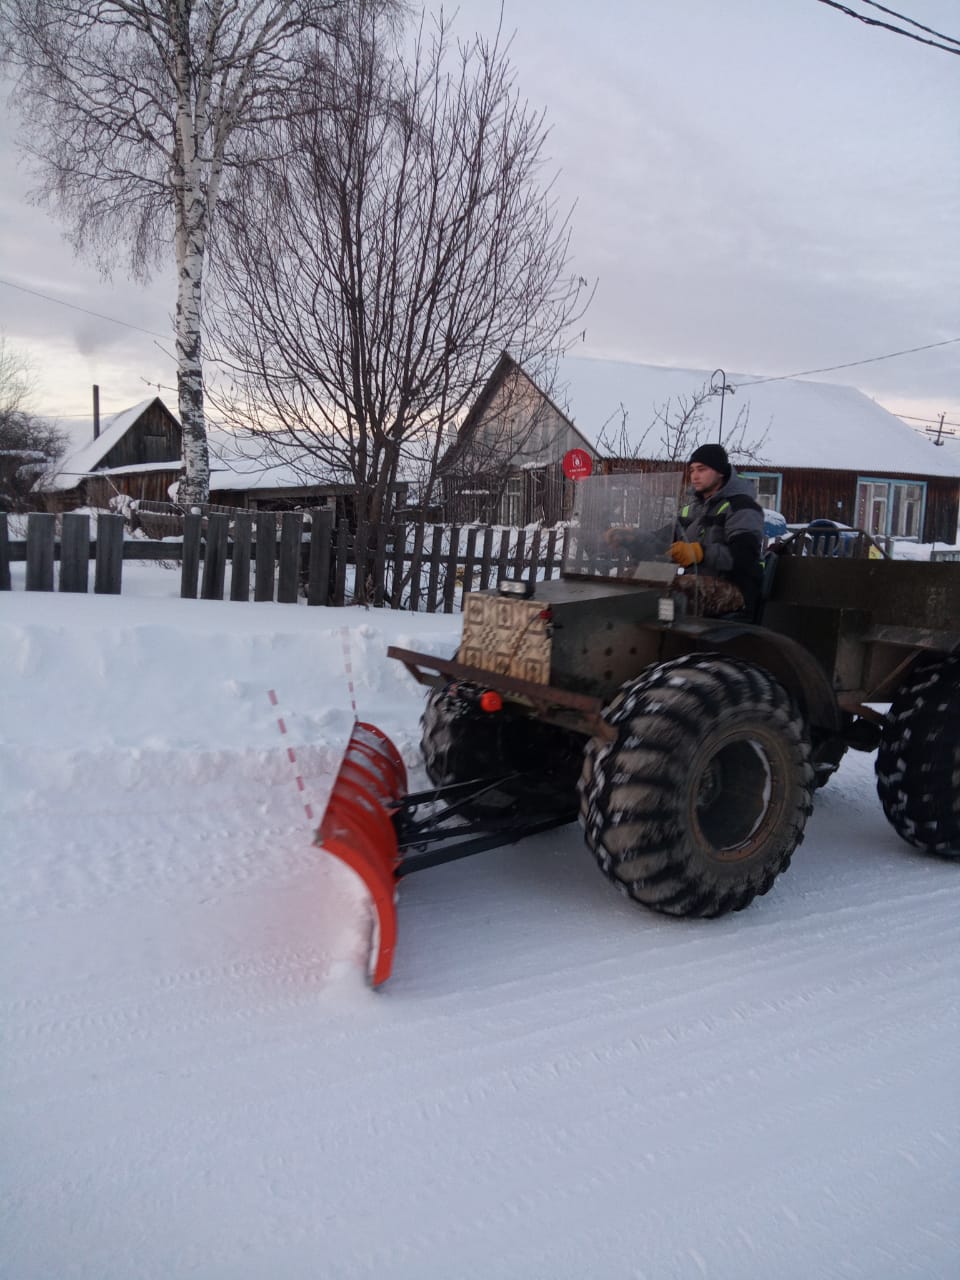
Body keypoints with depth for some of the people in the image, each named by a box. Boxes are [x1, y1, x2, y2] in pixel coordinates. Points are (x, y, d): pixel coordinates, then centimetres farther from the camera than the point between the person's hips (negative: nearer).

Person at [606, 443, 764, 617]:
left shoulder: (742, 507, -3)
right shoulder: (690, 509, 22)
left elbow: (744, 556, -18)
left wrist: (700, 553, -31)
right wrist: (628, 539, -5)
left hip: (736, 589, -7)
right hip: (697, 585, 7)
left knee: (679, 588, -35)